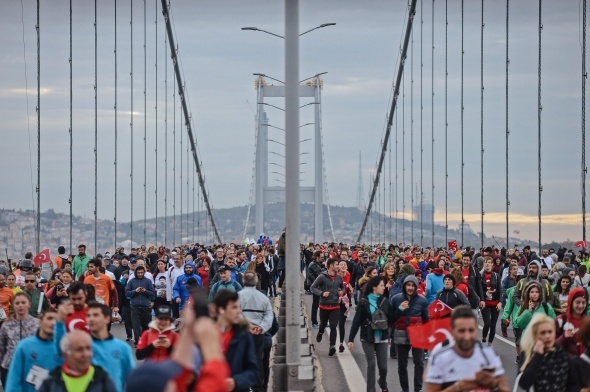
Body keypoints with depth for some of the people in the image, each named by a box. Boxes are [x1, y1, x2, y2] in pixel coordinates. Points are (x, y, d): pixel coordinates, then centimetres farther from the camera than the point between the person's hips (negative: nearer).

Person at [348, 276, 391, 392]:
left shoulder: (385, 301, 2)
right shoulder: (365, 302, -7)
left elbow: (390, 319, 3)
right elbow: (356, 321, -6)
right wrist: (351, 339, -8)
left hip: (382, 338, 2)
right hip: (367, 338, -2)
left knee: (383, 366, 3)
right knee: (371, 365, -3)